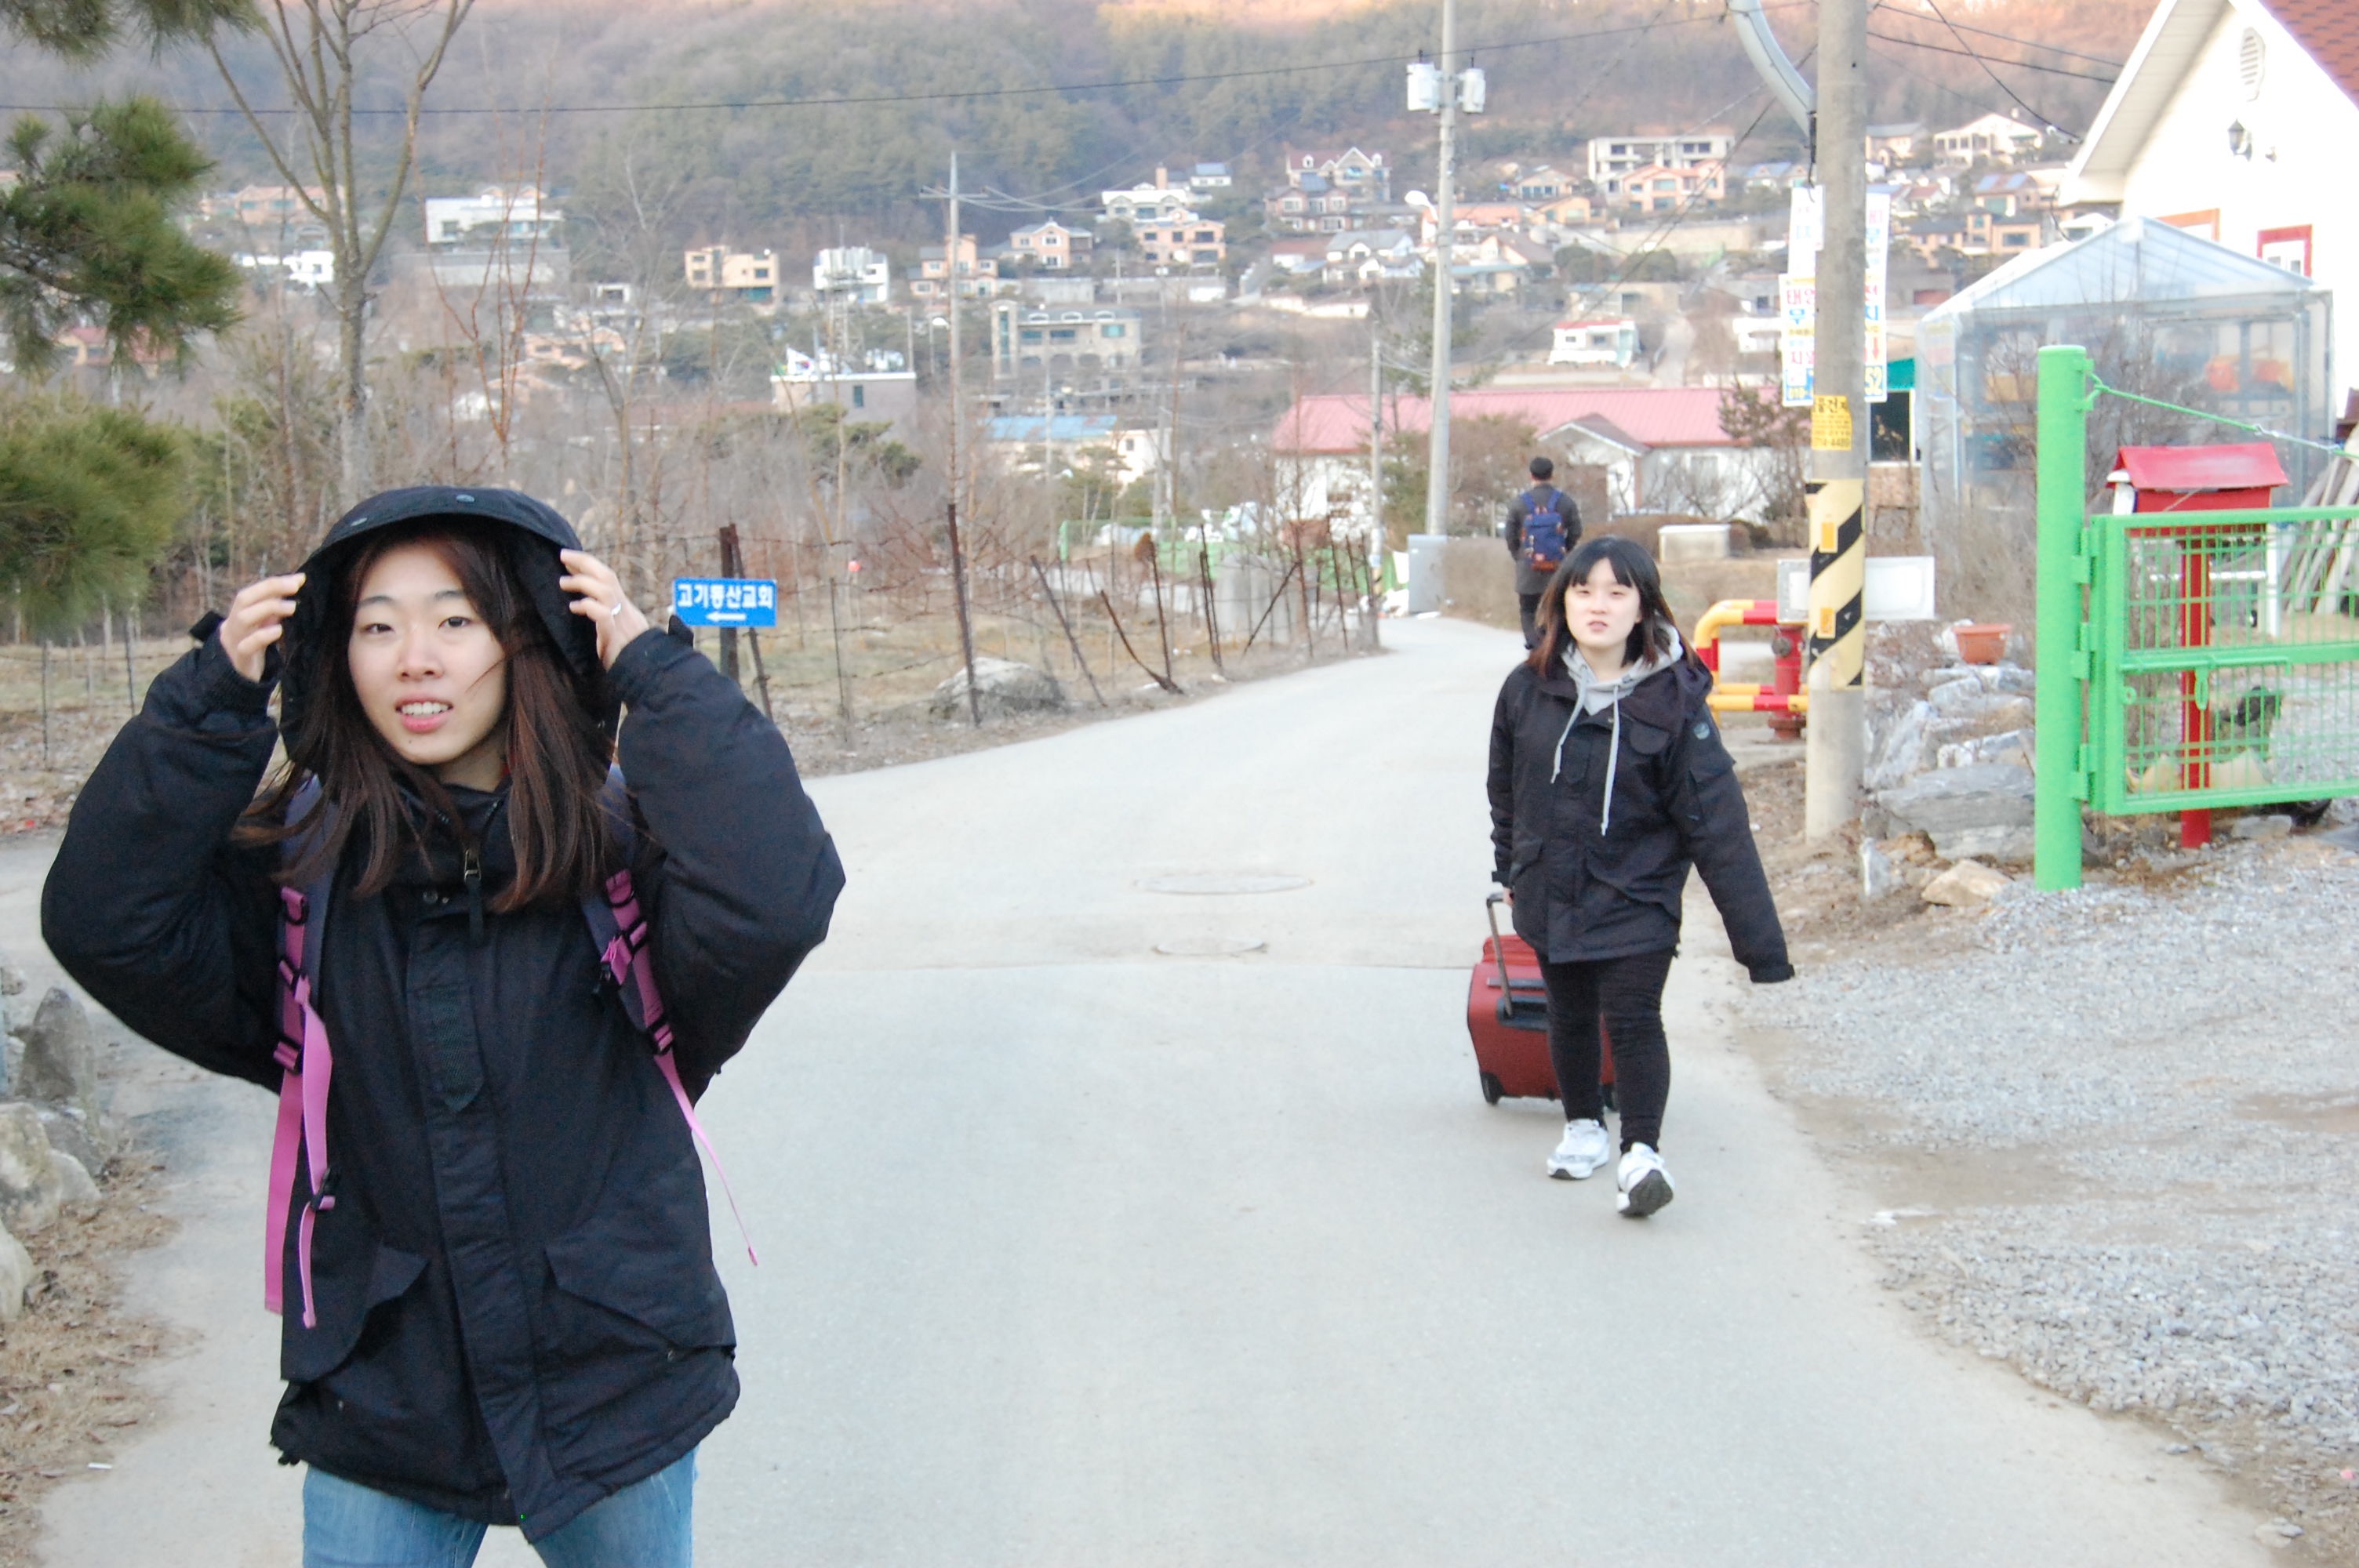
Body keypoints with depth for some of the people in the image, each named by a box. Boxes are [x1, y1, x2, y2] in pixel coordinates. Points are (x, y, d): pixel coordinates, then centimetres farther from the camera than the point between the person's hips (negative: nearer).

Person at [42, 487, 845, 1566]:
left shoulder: (622, 854, -10)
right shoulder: (296, 870, -3)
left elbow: (771, 906, -29)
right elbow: (105, 925, -16)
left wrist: (655, 677, -23)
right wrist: (213, 699, -19)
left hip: (612, 1392, -1)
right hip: (376, 1401, 1)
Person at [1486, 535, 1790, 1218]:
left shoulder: (1673, 702, -16)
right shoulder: (1529, 688, -7)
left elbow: (1718, 824, -16)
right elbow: (1506, 786, 11)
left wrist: (1760, 942, -17)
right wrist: (1511, 868, 21)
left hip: (1637, 897, -3)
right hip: (1550, 893, 4)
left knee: (1633, 1019, -13)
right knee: (1570, 1017, 16)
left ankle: (1642, 1151, -6)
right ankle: (1583, 1126, 36)